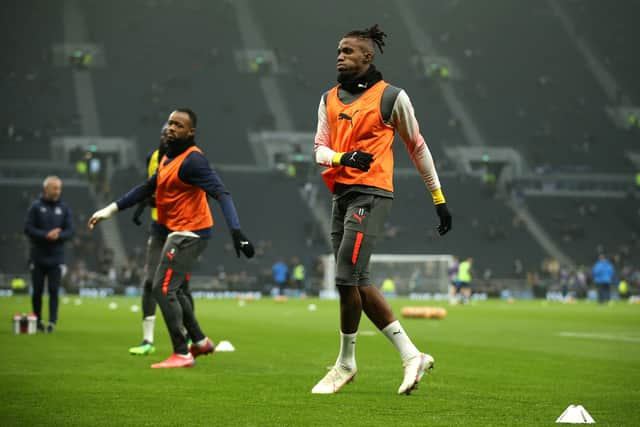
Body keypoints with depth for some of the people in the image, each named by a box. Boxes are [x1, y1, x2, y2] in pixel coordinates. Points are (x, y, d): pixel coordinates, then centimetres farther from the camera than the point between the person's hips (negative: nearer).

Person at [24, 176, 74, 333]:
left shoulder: (64, 208, 5)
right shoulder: (36, 207, 0)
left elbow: (70, 230, 2)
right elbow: (28, 228, -6)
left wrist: (58, 236, -18)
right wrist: (46, 235, -18)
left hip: (56, 257, 1)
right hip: (38, 256, 0)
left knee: (54, 291, -5)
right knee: (37, 291, 5)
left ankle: (52, 321, -6)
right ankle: (38, 320, 18)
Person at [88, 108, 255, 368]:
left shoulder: (192, 160, -17)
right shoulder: (168, 159, 12)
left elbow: (220, 193, -26)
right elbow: (146, 189, 23)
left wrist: (235, 230, -38)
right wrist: (110, 210, 22)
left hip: (189, 233, -10)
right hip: (178, 232, 10)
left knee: (163, 289, -10)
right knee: (170, 289, 20)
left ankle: (182, 354, -4)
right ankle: (200, 341, 32)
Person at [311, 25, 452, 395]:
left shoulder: (391, 97, -1)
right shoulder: (330, 99, 15)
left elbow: (418, 147, 5)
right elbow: (319, 149, 10)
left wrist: (439, 198, 7)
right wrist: (341, 157, -14)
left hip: (371, 194, -7)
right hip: (341, 194, 7)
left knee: (347, 277, -12)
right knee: (358, 282, 5)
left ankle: (346, 362, 4)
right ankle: (411, 355, 10)